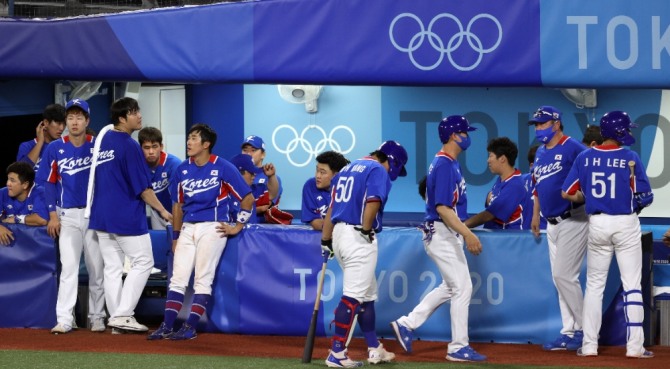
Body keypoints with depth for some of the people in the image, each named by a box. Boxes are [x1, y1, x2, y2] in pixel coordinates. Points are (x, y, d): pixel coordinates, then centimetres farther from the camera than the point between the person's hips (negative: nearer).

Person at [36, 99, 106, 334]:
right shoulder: (55, 149, 2)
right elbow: (49, 183, 5)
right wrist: (53, 215, -1)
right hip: (68, 215, 0)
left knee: (96, 268, 4)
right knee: (69, 266, -8)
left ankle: (97, 317, 12)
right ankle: (64, 319, -10)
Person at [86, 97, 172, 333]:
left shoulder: (102, 139, 9)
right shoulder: (130, 146, -14)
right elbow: (143, 187, -12)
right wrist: (163, 211, -2)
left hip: (100, 215, 8)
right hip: (127, 217, -7)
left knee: (112, 267, 9)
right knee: (143, 262, 1)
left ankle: (116, 317, 8)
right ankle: (122, 315, -6)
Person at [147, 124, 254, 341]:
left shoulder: (223, 168, -6)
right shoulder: (183, 170, 9)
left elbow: (247, 198, -3)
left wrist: (237, 226, -4)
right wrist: (176, 235, 15)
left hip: (212, 228, -5)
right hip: (187, 228, 5)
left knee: (202, 279, -6)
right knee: (177, 278, 0)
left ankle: (190, 328, -5)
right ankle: (167, 326, -1)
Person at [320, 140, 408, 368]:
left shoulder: (348, 168, 21)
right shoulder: (379, 171, -5)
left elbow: (332, 206, 19)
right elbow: (372, 202, -22)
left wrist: (326, 240, 19)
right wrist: (366, 230, -12)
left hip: (339, 233, 9)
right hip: (359, 238, -9)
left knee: (368, 294, 17)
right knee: (353, 296, -7)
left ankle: (374, 350, 22)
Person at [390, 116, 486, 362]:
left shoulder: (449, 163, 12)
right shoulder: (444, 165, -19)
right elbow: (442, 208, -25)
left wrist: (464, 233, 23)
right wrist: (468, 234, -30)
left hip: (447, 234, 10)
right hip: (441, 233, -10)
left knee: (451, 287, 18)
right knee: (462, 287, -5)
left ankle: (407, 324, 20)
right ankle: (458, 347, 2)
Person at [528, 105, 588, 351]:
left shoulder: (573, 148, -12)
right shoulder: (541, 153, 14)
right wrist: (536, 215, 23)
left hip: (573, 220, -9)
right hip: (552, 224, 9)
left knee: (564, 275, -13)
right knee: (559, 278, 9)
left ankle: (585, 329, -2)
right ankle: (569, 333, 15)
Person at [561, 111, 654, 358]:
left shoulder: (585, 158, 0)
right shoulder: (630, 158, -9)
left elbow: (567, 193, 0)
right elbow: (645, 197, -9)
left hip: (597, 224, 3)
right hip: (626, 224, -3)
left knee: (594, 284, 12)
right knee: (632, 285, 2)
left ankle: (589, 345, 9)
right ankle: (634, 347, -2)